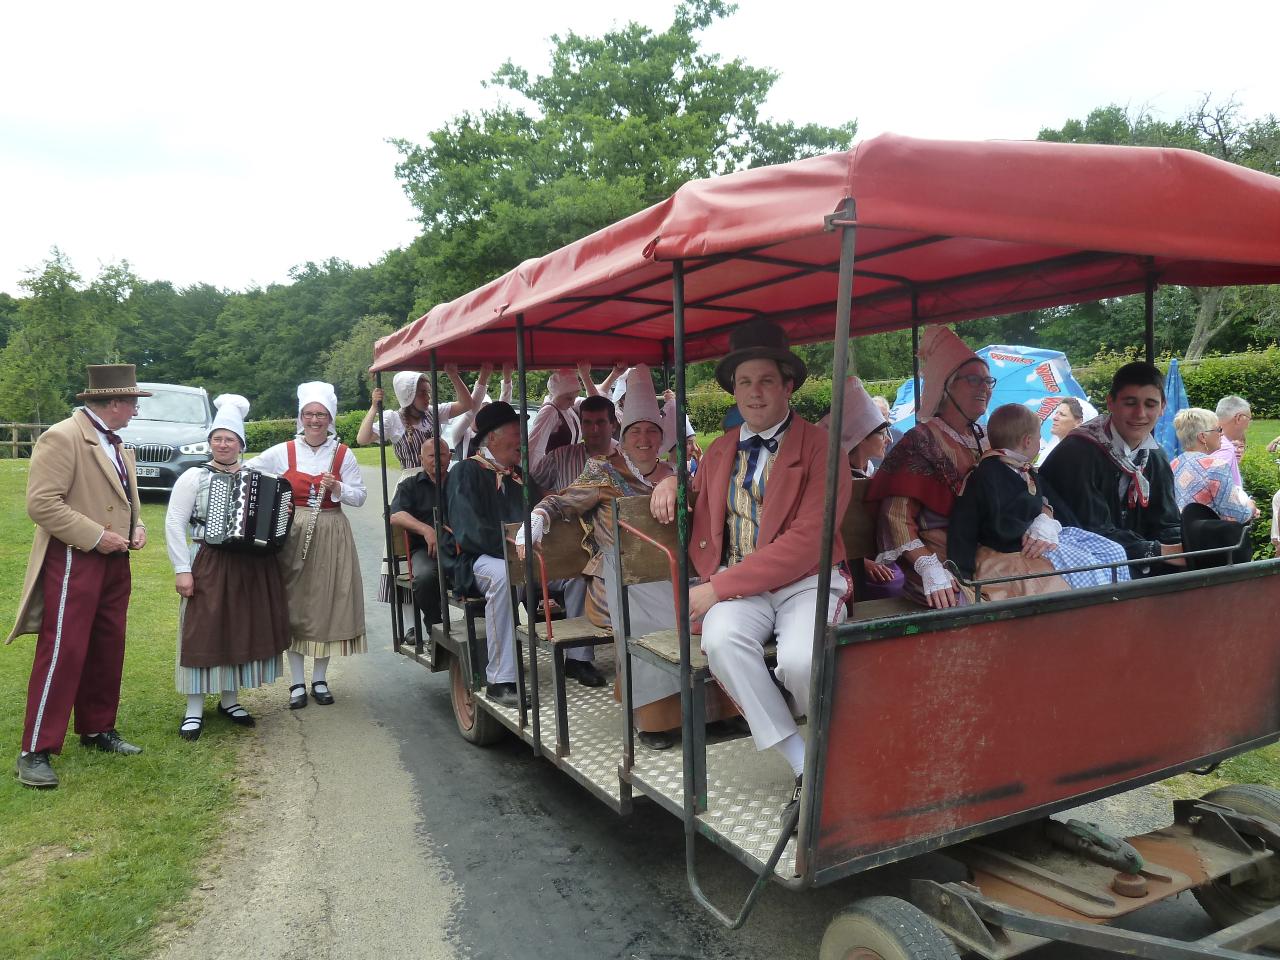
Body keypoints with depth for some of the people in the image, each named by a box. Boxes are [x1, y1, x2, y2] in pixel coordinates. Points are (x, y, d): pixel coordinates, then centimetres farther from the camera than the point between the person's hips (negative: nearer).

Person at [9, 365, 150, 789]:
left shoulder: (118, 445, 13)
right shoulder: (61, 437, -13)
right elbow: (41, 504, -20)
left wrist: (136, 528, 7)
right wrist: (96, 536, -21)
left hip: (113, 562, 9)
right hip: (73, 562, -8)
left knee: (107, 650, 14)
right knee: (62, 653, -6)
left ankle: (98, 729, 28)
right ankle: (35, 752, 3)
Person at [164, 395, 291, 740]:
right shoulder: (194, 477, -2)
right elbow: (174, 524, -5)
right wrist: (182, 569, -12)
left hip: (253, 567, 4)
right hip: (209, 566, -4)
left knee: (242, 629, 10)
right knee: (203, 631, 0)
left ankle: (229, 700, 25)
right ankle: (194, 709, 9)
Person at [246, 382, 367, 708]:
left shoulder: (343, 454, 3)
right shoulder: (281, 452, 2)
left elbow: (360, 496, 2)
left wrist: (338, 489, -15)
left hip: (330, 537, 0)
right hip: (292, 535, 0)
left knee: (326, 604, 4)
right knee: (294, 605, 4)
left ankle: (320, 680, 20)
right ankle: (297, 683, 16)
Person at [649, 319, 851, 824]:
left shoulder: (820, 446, -4)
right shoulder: (721, 449, 16)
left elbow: (806, 541, -13)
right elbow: (701, 503, 33)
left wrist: (718, 587, -16)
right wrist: (672, 482, 6)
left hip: (805, 581, -4)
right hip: (737, 585, 4)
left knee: (800, 659, -34)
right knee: (720, 640, -31)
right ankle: (807, 768, -17)